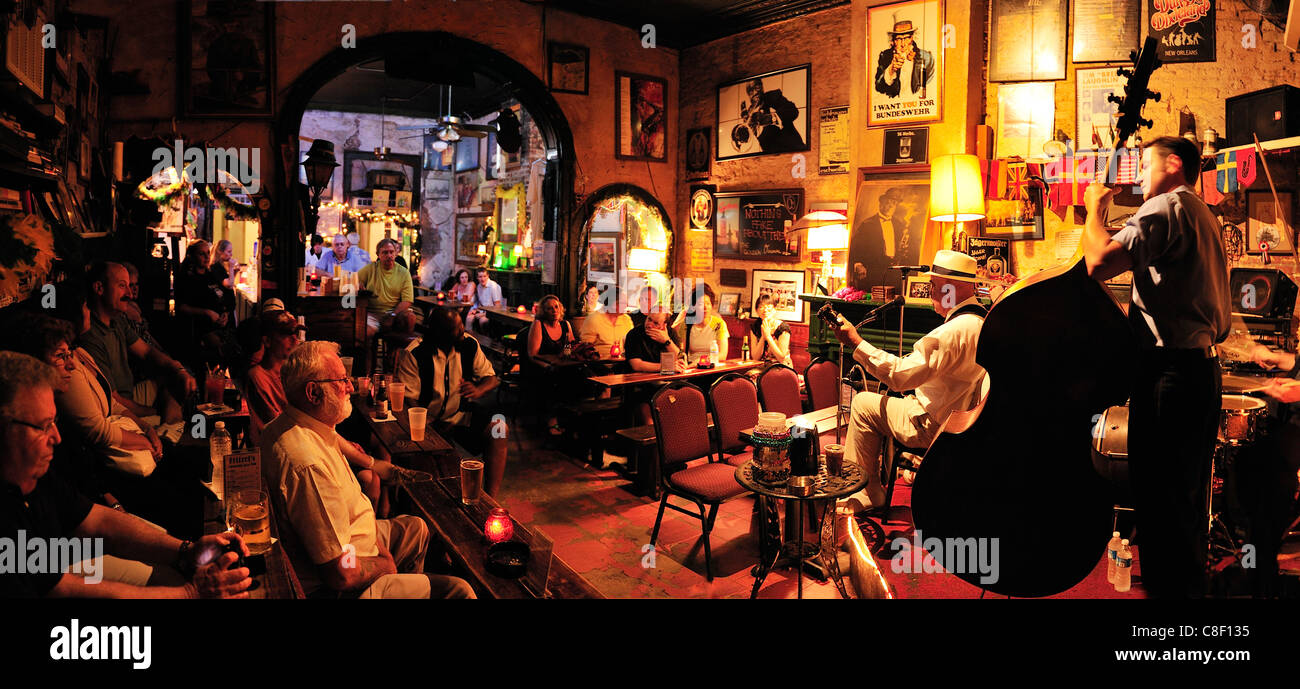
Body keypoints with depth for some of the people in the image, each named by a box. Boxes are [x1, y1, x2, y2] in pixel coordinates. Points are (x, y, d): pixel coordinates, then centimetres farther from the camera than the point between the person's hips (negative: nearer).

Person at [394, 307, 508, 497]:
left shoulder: (469, 345, -3)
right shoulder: (414, 354, -15)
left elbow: (492, 378, 4)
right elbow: (408, 400, -14)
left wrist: (478, 390, -20)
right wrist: (433, 429, -26)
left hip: (462, 413, 4)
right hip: (429, 420, -4)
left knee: (499, 429, -22)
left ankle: (489, 498, -20)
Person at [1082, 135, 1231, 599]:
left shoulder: (1167, 205, -8)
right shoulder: (1204, 217, 23)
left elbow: (1099, 263, -23)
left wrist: (1095, 209, -6)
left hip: (1169, 369, -10)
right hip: (1202, 366, 11)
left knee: (1159, 496, -6)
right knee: (1187, 496, 18)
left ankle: (1170, 586, -1)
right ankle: (1191, 584, 29)